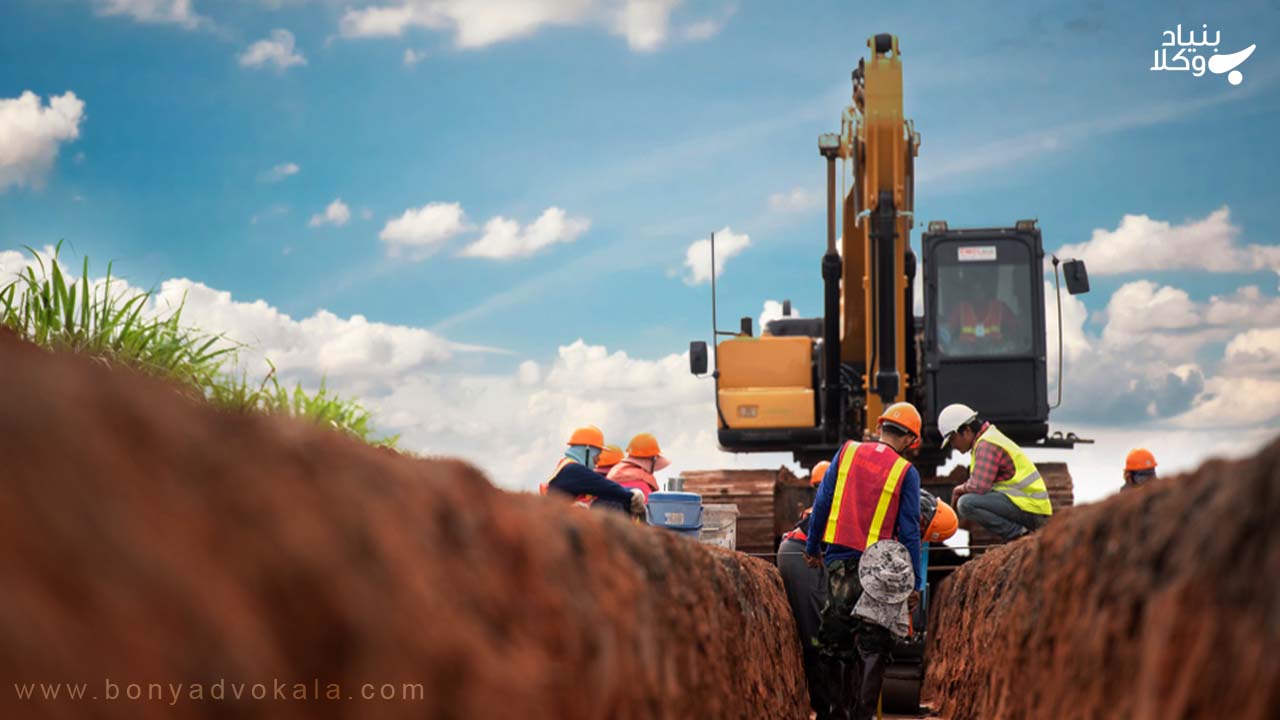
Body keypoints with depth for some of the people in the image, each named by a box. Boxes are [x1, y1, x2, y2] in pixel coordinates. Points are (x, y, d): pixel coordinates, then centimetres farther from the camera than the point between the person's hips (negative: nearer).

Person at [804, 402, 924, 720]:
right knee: (872, 645, 5)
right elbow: (908, 532, -5)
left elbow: (822, 503, 4)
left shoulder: (847, 452, 4)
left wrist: (813, 547, 15)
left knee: (836, 640, 13)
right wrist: (914, 584, 0)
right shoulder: (906, 473, -4)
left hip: (839, 560, 3)